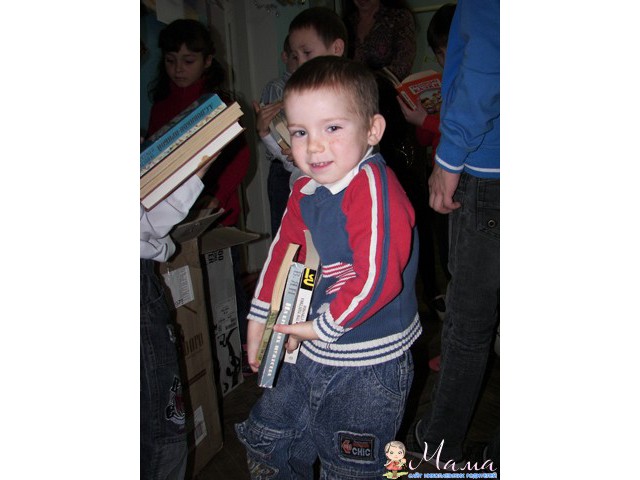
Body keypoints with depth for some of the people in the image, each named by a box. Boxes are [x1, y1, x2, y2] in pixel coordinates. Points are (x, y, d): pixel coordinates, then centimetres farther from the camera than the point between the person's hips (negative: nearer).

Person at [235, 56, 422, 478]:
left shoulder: (375, 188, -25)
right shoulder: (306, 191, 1)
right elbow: (283, 249, 13)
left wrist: (325, 327, -18)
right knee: (266, 439, 26)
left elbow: (379, 278, -30)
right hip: (311, 356, 8)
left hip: (368, 368, -8)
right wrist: (261, 315, 10)